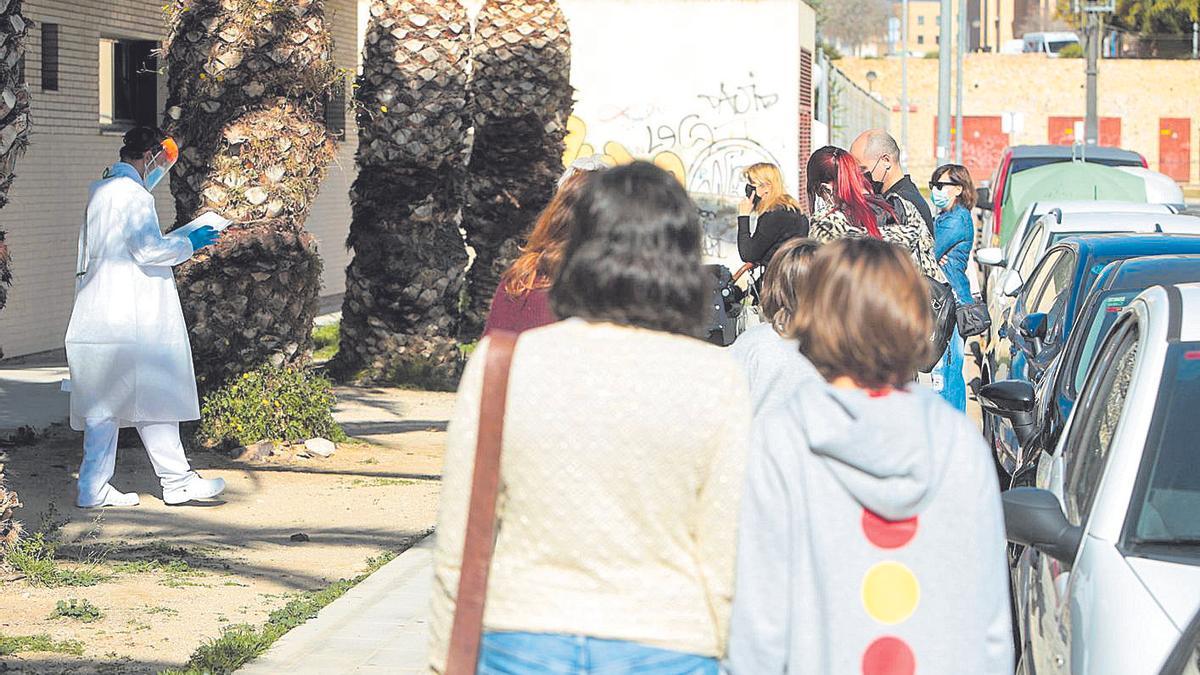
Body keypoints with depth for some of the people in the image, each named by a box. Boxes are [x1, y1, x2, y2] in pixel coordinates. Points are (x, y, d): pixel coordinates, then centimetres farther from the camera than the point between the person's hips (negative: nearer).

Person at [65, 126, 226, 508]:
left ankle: (94, 489, 8)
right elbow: (148, 249, -19)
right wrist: (188, 244, -4)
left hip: (100, 316, 9)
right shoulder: (132, 194, -12)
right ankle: (177, 482, 4)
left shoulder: (101, 191, 16)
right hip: (132, 319, -9)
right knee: (155, 401, -2)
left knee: (103, 404, 8)